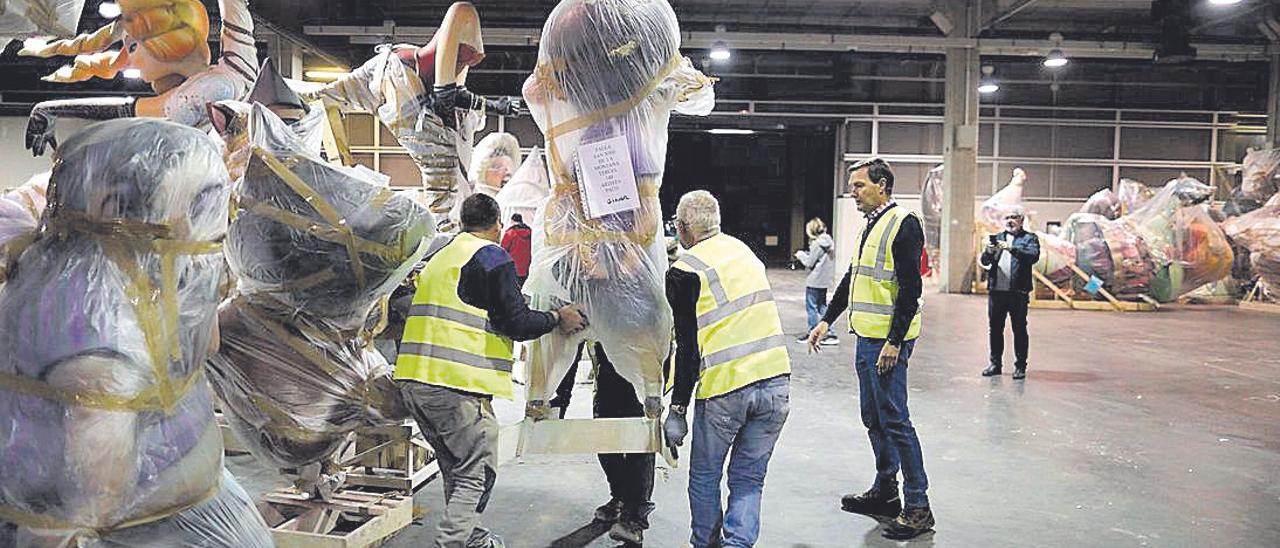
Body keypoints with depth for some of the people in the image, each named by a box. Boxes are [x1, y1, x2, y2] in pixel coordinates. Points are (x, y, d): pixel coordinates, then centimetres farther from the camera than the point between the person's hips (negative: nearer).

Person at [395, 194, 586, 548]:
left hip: (413, 380, 9)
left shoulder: (439, 257, 20)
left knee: (455, 468, 21)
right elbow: (517, 323, -11)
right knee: (477, 472, -1)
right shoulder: (492, 256, -5)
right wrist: (558, 319, 5)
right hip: (457, 385, -8)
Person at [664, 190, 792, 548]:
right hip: (776, 381, 5)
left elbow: (687, 347, -8)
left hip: (724, 387, -5)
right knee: (749, 480, 14)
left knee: (704, 476, 16)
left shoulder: (685, 271, -5)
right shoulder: (744, 251, 13)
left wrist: (677, 409, -4)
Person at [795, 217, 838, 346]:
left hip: (814, 281, -9)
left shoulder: (817, 243, -18)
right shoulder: (829, 241, 7)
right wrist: (805, 254, 12)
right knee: (822, 306, 14)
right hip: (824, 281, 9)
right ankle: (830, 334, 11)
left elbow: (809, 263, -14)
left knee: (811, 307, 3)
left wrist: (801, 255, 3)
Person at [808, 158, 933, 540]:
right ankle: (885, 493, 27)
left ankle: (917, 506, 1)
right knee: (874, 419, 15)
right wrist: (827, 320, 23)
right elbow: (852, 279, 25)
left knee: (894, 420, -7)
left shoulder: (903, 224, -12)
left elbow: (910, 289, -17)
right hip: (866, 337, 10)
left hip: (888, 340, -9)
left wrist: (895, 341, -21)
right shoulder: (870, 226, 17)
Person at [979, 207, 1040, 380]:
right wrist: (988, 251, -13)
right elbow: (984, 262, 9)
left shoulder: (1029, 238, 5)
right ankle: (995, 363, 18)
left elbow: (1034, 256, -14)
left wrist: (1011, 248, -25)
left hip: (1018, 292, -4)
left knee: (1019, 330, 1)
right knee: (995, 328, 9)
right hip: (996, 291, 4)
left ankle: (1020, 366, 9)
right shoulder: (997, 238, 16)